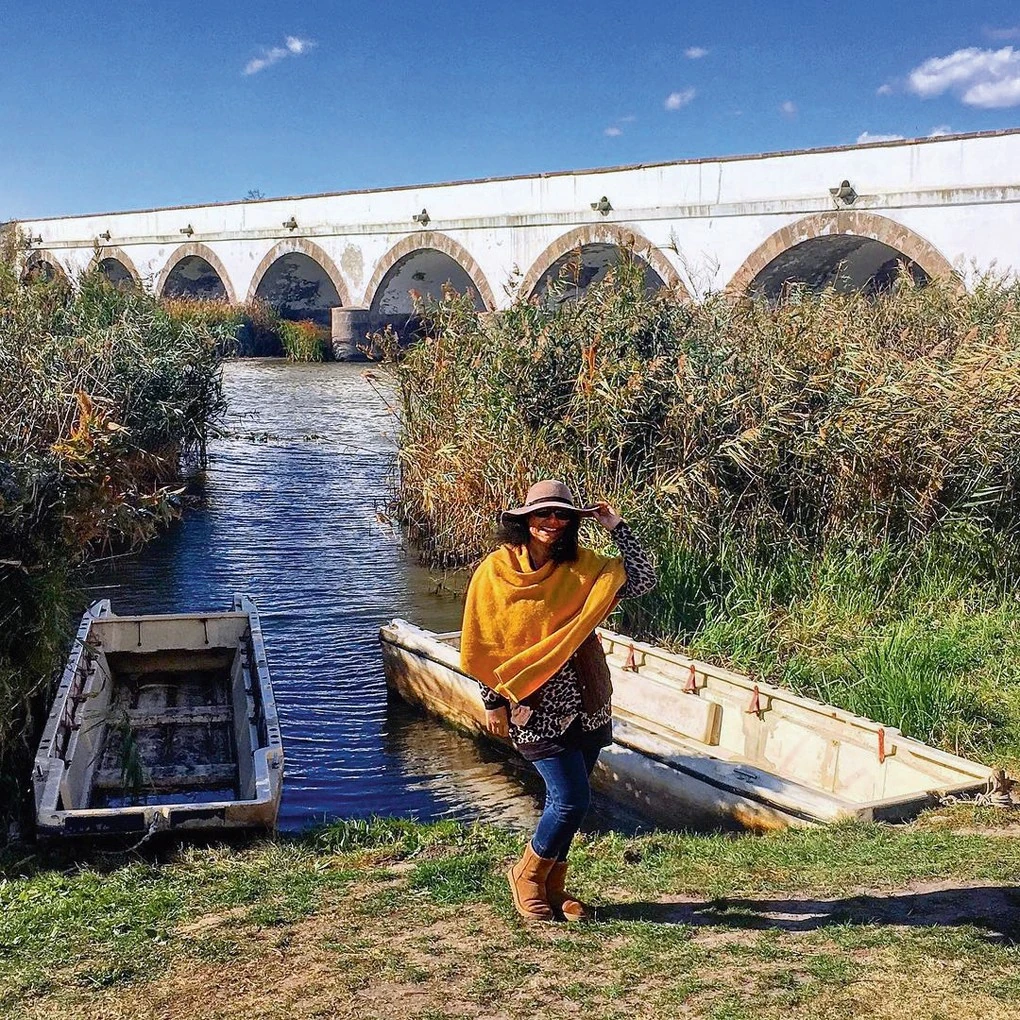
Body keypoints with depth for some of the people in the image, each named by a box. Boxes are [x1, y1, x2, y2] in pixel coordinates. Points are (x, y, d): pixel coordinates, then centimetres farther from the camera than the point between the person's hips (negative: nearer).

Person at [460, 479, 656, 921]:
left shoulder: (581, 567, 3)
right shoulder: (496, 570, -5)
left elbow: (643, 579, -5)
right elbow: (482, 645, -2)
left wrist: (616, 527, -8)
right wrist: (494, 702, -2)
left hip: (584, 704, 5)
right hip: (534, 707, -4)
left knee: (565, 800, 12)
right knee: (572, 798, -9)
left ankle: (552, 886, 30)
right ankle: (527, 875, 15)